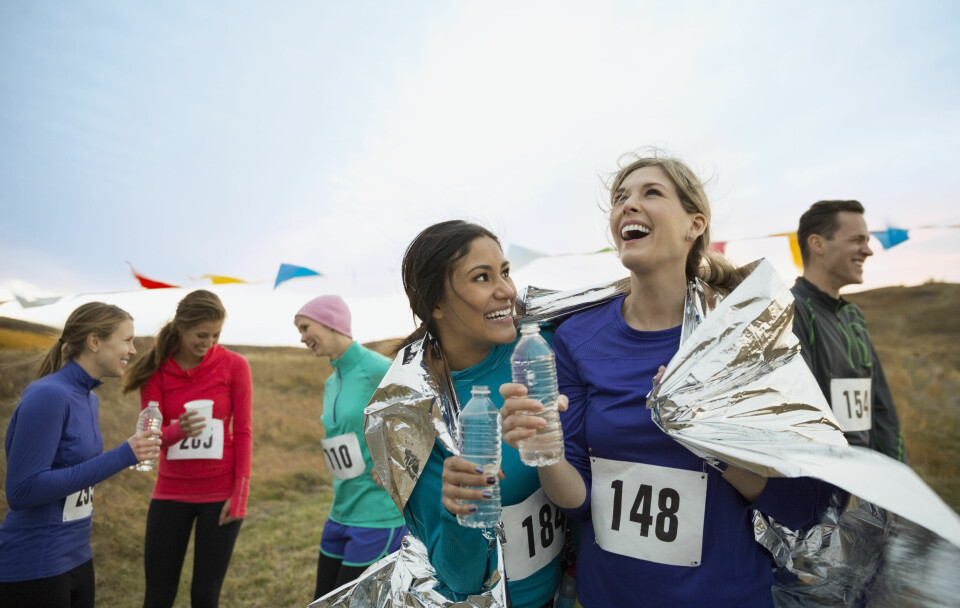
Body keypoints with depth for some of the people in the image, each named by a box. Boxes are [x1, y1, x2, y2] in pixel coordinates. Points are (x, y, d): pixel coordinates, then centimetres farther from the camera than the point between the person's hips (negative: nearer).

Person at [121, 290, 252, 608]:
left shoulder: (234, 365, -9)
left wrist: (240, 494, -9)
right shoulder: (155, 368, -4)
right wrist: (179, 430, -31)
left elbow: (242, 433, -6)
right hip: (171, 493, 2)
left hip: (220, 493, -1)